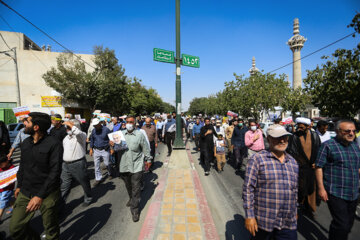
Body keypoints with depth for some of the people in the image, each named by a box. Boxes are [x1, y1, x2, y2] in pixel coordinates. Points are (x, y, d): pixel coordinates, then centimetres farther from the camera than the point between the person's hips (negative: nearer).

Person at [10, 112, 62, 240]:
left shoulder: (53, 143, -18)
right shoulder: (25, 143, 5)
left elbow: (55, 172, -20)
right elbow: (22, 166, 19)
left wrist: (40, 195, -21)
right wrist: (19, 186, 21)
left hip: (47, 194, -6)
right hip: (25, 193, 6)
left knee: (51, 229, 10)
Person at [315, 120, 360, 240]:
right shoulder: (327, 145, -11)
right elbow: (319, 167, -13)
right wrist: (321, 188, -16)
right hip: (336, 193, -7)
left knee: (349, 224, 16)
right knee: (342, 225, -7)